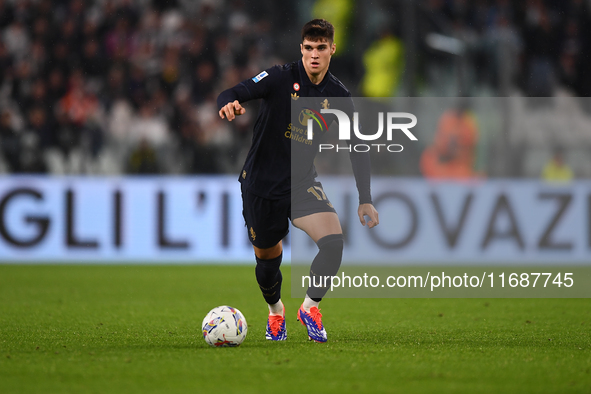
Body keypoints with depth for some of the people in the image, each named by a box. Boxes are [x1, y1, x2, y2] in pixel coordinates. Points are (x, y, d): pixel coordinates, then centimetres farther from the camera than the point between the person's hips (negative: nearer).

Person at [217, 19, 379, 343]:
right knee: (266, 259, 9)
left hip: (303, 185, 2)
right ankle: (275, 311, 41)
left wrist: (365, 200, 4)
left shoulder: (338, 96, -2)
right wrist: (229, 105, -48)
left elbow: (357, 149, 7)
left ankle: (310, 307, -2)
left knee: (333, 241, -22)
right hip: (261, 185, -2)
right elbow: (231, 95, -22)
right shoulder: (281, 78, -12)